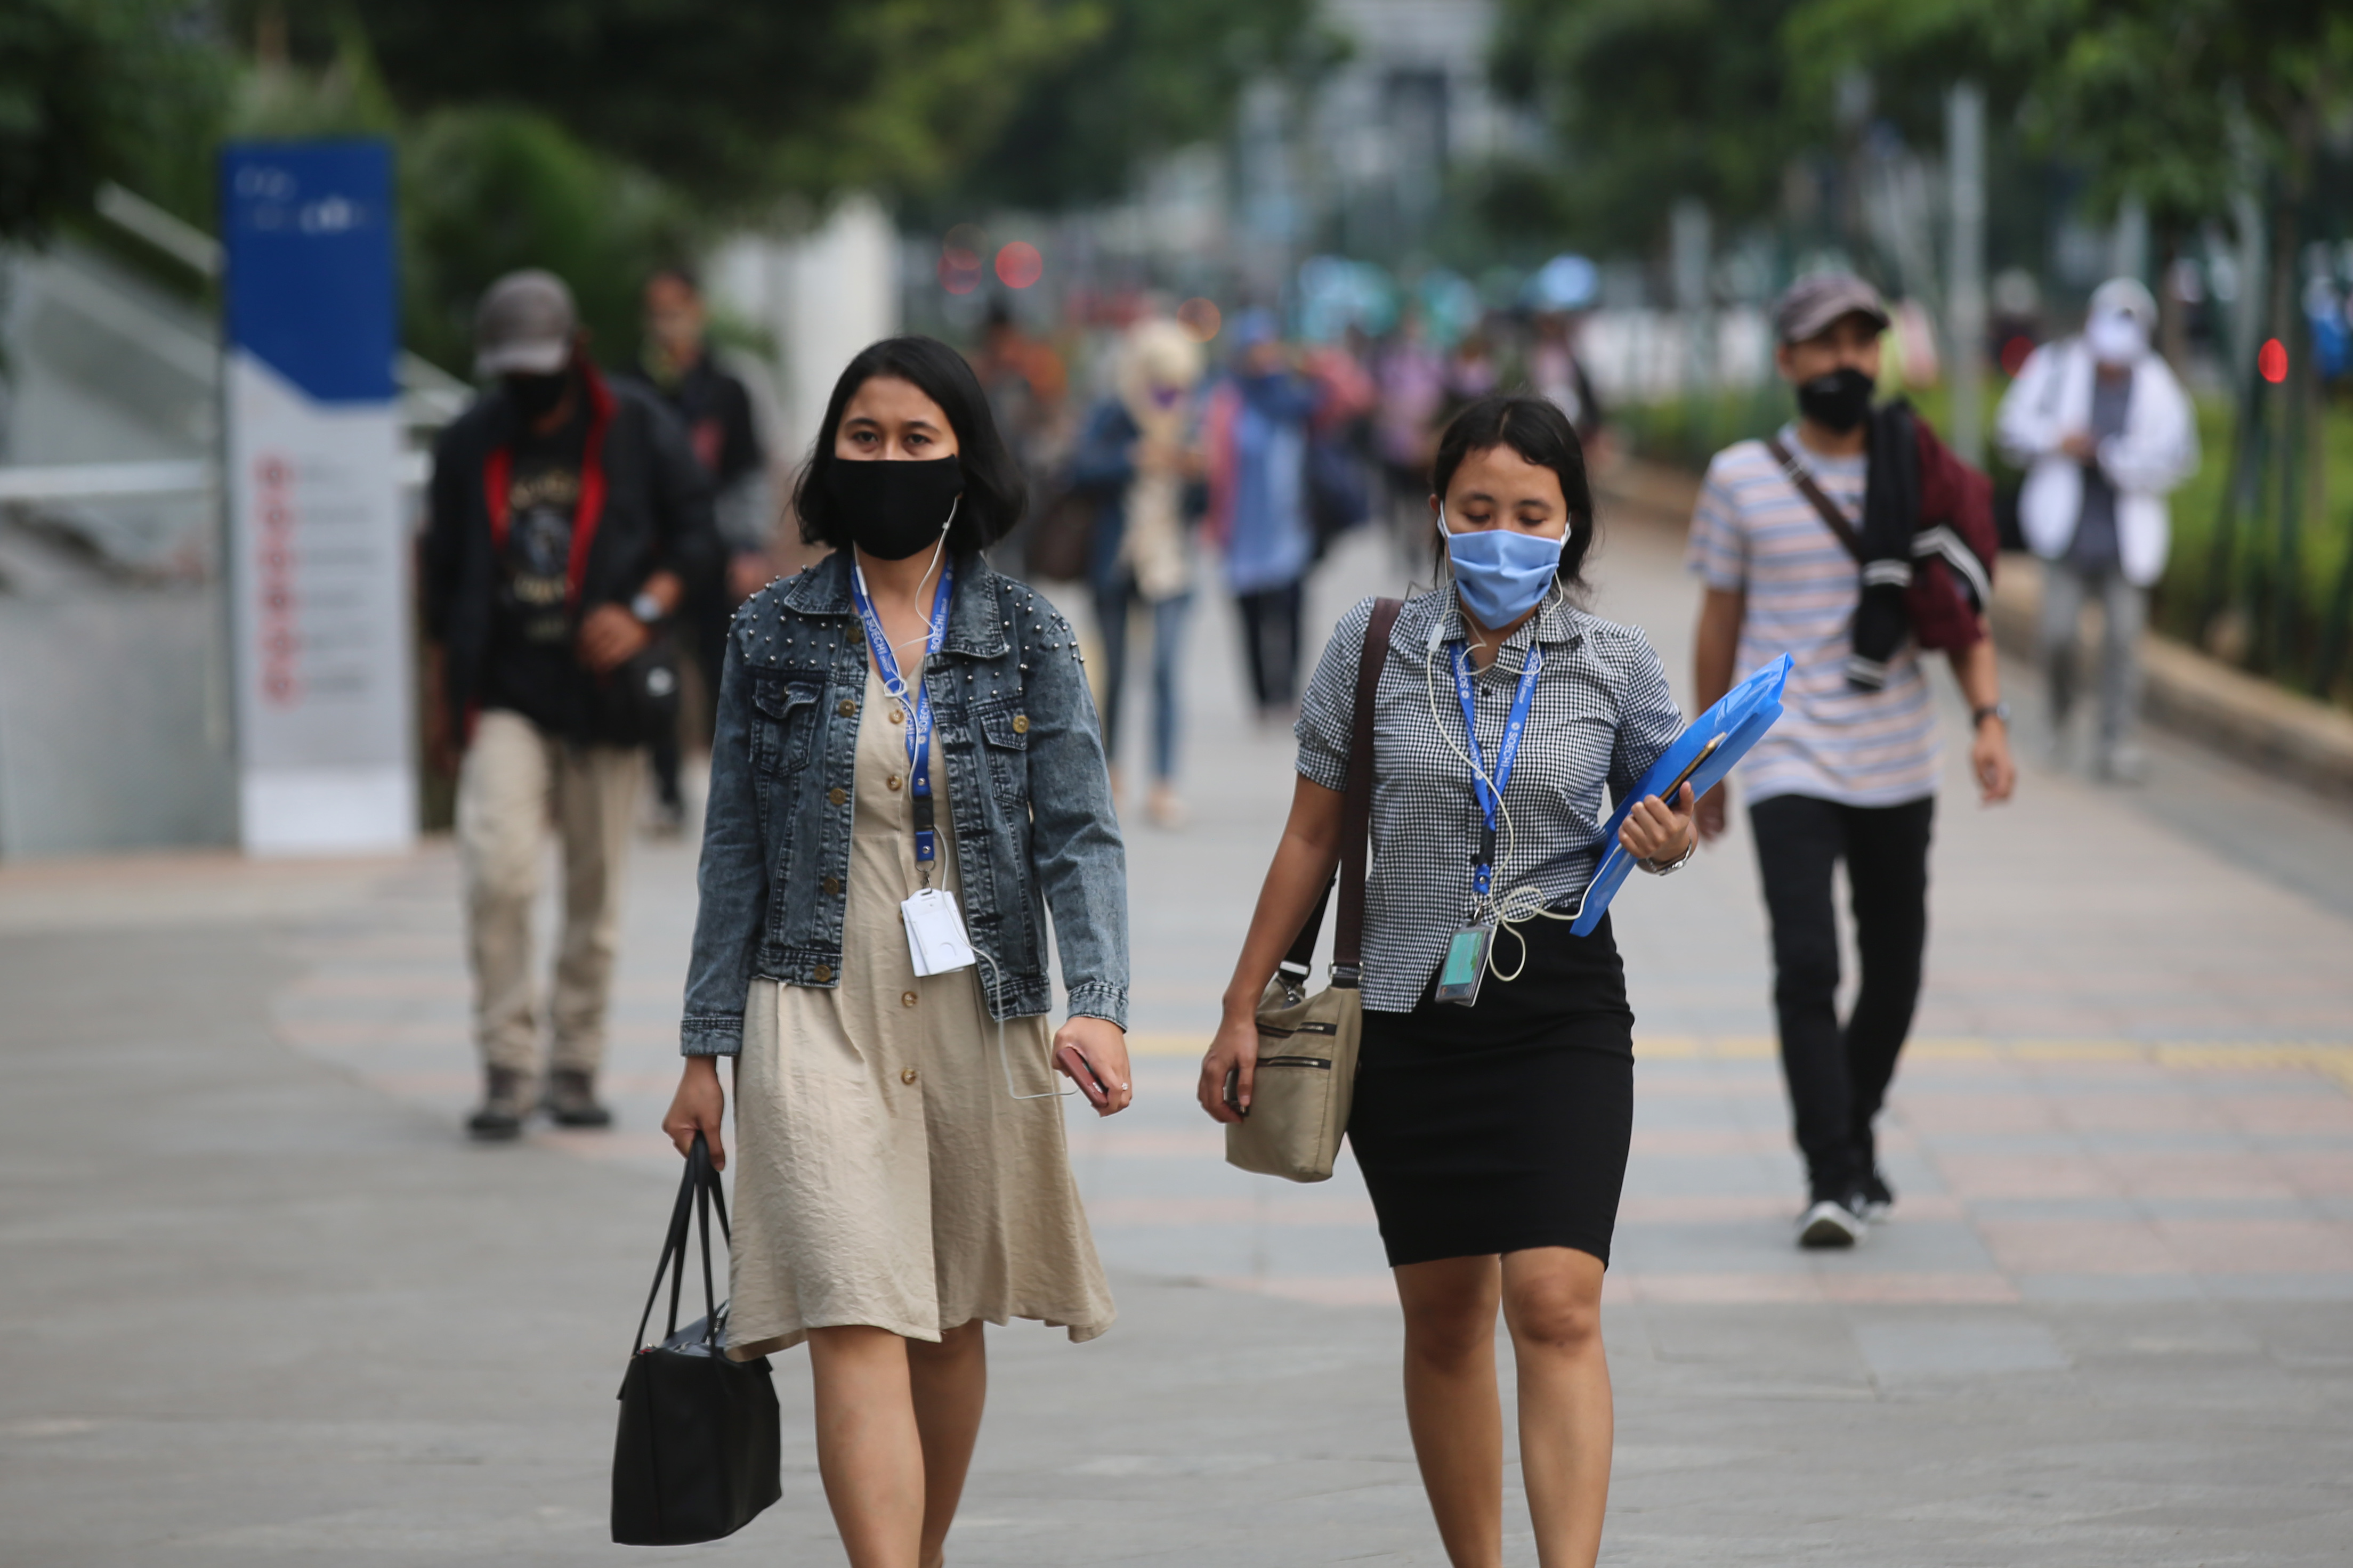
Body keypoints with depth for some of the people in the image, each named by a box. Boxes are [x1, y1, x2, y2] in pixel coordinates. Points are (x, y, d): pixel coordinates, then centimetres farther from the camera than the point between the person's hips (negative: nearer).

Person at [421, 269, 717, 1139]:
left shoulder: (637, 430, 1)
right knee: (498, 869, -18)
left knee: (595, 893, 5)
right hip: (504, 691, 0)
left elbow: (695, 530, 4)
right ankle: (507, 1061, -10)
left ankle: (576, 1066, 17)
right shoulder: (468, 446, 7)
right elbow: (442, 577, 13)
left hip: (603, 691, 0)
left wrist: (644, 611, -14)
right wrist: (439, 701, 13)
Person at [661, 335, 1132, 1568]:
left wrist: (1097, 1004, -18)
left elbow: (1079, 838, -2)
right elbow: (736, 851, 6)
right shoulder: (774, 634, 3)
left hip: (976, 1016, 2)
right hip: (820, 1016, -2)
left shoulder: (1028, 641, 3)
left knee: (951, 1322, 14)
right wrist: (706, 1050, 3)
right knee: (857, 1328, -13)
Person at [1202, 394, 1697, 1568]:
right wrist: (1242, 1010, 7)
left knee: (1557, 1302, -15)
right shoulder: (1371, 648, 1)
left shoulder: (1618, 665, 0)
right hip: (1407, 1017, 2)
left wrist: (1669, 842, -12)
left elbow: (1657, 819, 13)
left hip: (1561, 1009, -2)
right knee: (1442, 1317, 8)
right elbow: (1312, 839, 8)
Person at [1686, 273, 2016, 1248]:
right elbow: (1720, 623, 8)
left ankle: (1855, 1138, 32)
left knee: (1894, 970, 11)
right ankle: (1833, 1178, -17)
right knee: (1807, 968, -16)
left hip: (1898, 764, 3)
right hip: (1789, 764, -3)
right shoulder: (1742, 478, 1)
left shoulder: (1921, 475, 4)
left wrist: (1989, 718, -11)